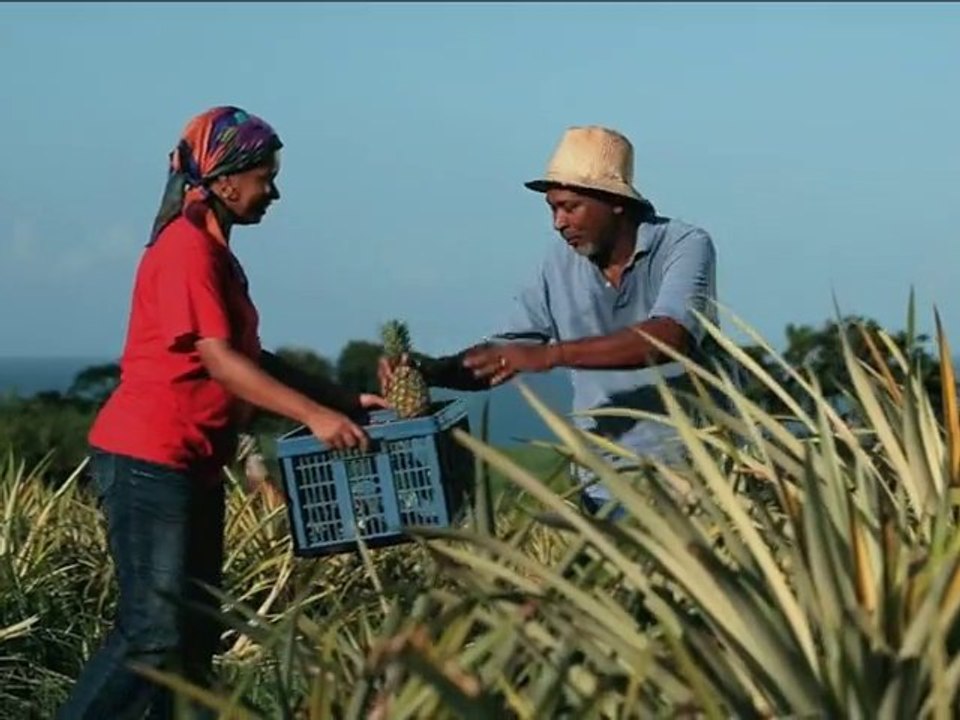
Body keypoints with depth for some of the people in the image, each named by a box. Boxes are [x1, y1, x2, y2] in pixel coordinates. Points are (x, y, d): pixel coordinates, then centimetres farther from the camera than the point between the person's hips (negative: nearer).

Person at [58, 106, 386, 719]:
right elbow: (219, 361, -22)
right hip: (150, 463, -11)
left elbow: (253, 359, 19)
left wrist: (346, 402, 13)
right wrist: (314, 415, -28)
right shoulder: (188, 249, -14)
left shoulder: (214, 252, 17)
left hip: (193, 467, 11)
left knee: (196, 629, 11)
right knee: (155, 635, -12)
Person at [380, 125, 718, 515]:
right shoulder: (562, 263, 7)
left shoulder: (685, 247, -8)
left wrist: (550, 355, -33)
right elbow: (501, 357, 9)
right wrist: (432, 370, -12)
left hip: (694, 468, -4)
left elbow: (670, 338, -26)